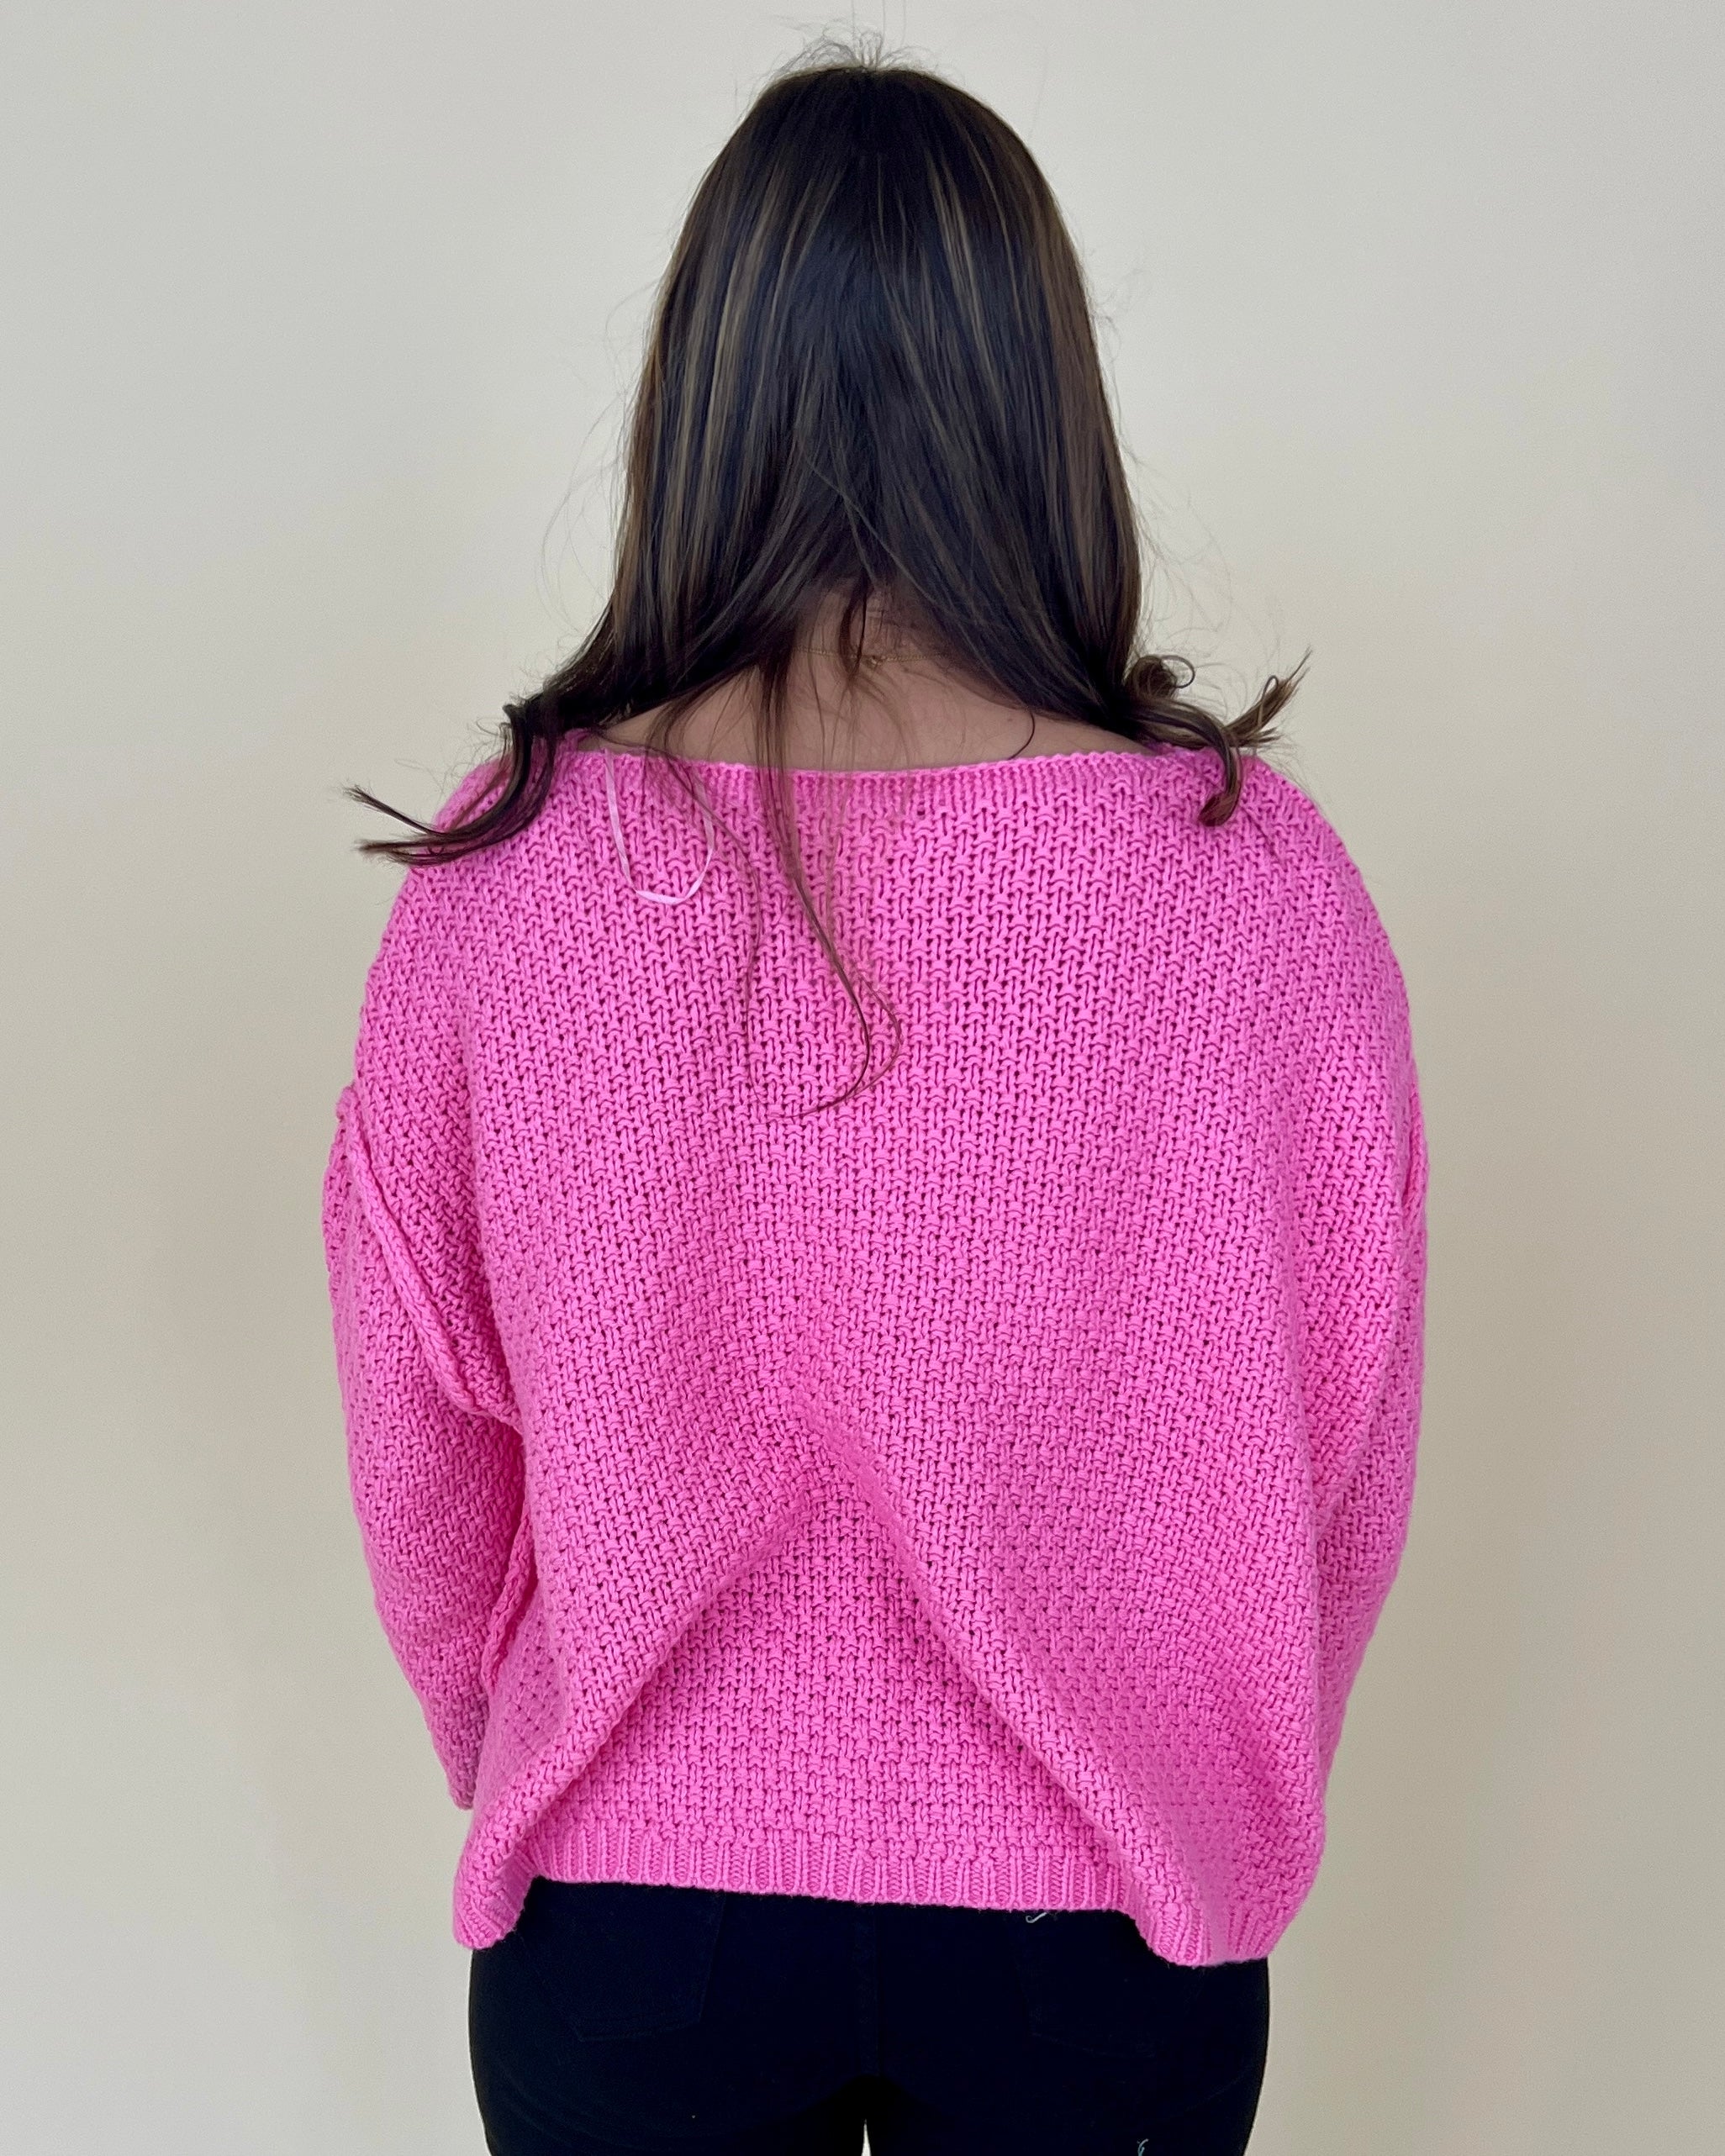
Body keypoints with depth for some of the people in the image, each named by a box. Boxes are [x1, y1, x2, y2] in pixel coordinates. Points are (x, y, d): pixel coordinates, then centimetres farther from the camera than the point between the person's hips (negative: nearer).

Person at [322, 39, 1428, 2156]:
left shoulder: (497, 881, -19)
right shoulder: (1259, 880, -20)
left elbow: (420, 1468, -7)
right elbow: (1347, 1477, -8)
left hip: (624, 1926, 1)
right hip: (1102, 1932, 1)